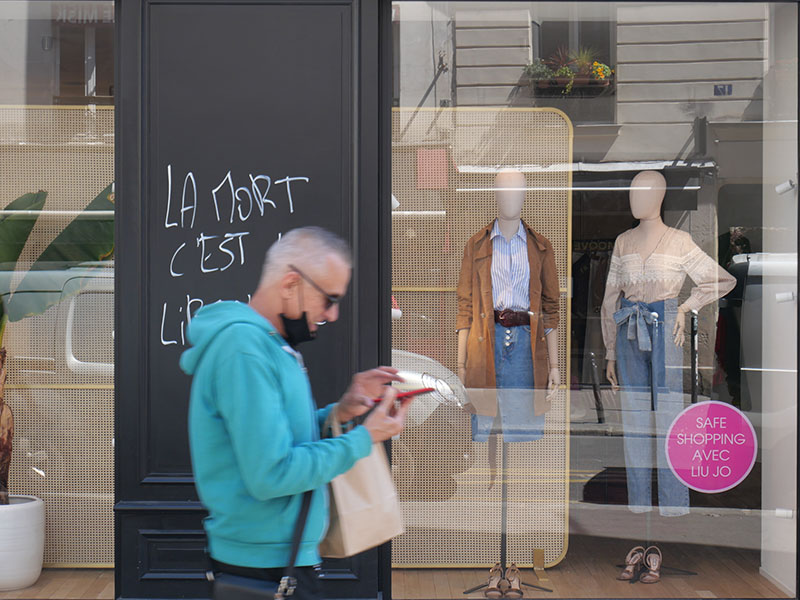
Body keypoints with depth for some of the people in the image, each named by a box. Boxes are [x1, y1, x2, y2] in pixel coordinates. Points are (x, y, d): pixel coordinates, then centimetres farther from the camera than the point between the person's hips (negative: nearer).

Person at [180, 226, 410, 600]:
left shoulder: (268, 343, 11)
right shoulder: (243, 346, -21)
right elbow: (271, 474, -27)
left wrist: (341, 411, 1)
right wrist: (364, 440, -18)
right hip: (263, 568, -9)